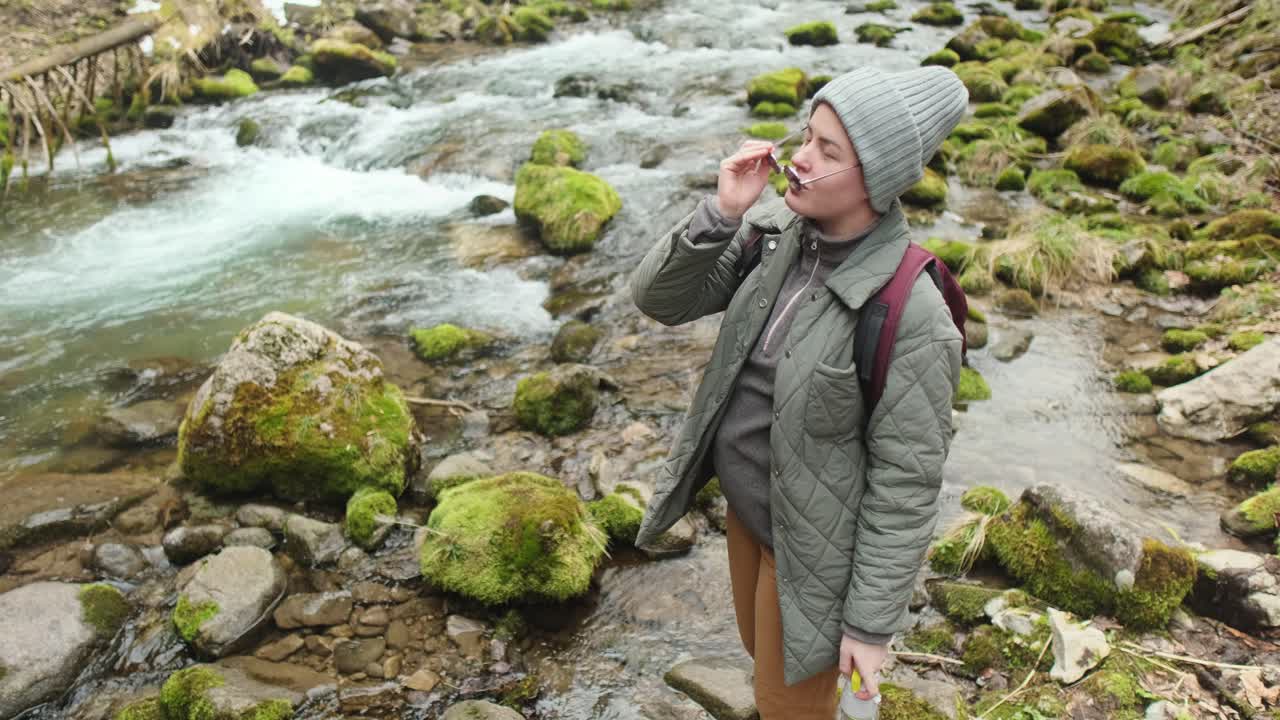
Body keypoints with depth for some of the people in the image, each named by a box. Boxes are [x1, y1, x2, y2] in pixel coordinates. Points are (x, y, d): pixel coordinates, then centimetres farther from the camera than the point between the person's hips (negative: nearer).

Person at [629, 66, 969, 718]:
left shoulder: (912, 318, -31)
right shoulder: (775, 229, -14)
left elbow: (905, 486, -23)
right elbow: (661, 299, -12)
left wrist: (871, 622, -15)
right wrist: (720, 213, -28)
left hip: (814, 539, -6)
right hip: (747, 499, 7)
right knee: (765, 645, 31)